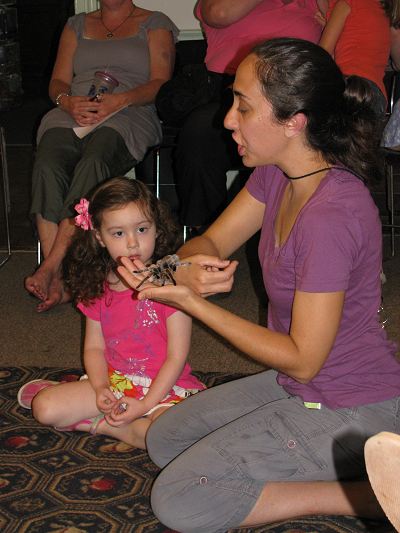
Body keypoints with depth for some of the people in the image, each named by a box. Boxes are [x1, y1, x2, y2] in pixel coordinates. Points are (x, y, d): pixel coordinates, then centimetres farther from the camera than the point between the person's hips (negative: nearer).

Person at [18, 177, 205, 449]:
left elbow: (177, 357, -14)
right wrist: (101, 389, -13)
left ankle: (100, 424, -10)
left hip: (163, 386, -3)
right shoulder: (98, 287, 3)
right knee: (44, 407, -13)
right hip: (114, 381, 4)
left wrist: (144, 406, -19)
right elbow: (94, 347, 7)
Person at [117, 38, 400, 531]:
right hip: (305, 385, 9)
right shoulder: (276, 174, -3)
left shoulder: (331, 216, -31)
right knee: (164, 442, 17)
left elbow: (302, 360, -25)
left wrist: (191, 301, -24)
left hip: (350, 411, -9)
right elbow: (211, 241, 3)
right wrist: (190, 267, -23)